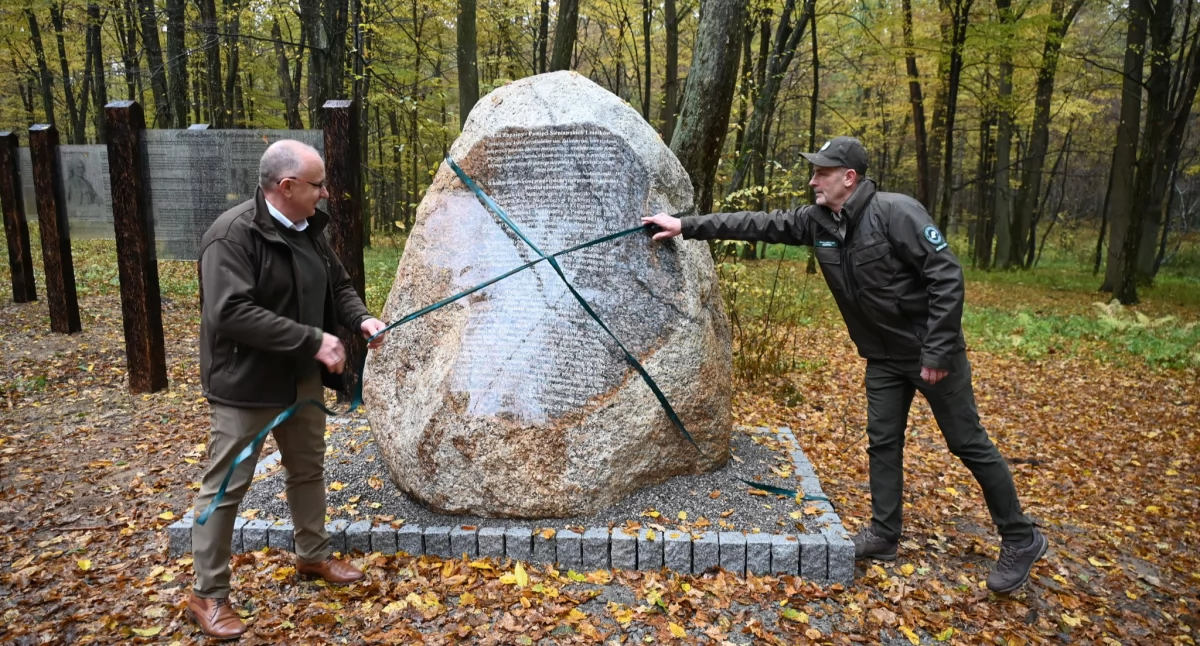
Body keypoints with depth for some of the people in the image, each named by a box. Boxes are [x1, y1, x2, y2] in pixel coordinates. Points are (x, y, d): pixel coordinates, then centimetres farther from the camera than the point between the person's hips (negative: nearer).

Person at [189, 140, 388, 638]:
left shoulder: (309, 229, 4)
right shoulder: (232, 235, -22)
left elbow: (338, 285, 13)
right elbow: (231, 313, -30)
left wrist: (361, 318, -8)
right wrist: (313, 340, -30)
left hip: (302, 379, 8)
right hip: (246, 385, -8)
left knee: (309, 470, 21)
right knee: (226, 486, 5)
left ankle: (313, 555, 42)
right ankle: (208, 594, 21)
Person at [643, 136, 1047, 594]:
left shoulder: (895, 212, -23)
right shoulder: (815, 221, -3)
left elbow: (946, 275, -24)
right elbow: (756, 225, 0)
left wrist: (938, 351, -24)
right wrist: (685, 226, -3)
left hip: (931, 353, -6)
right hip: (883, 357, 6)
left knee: (969, 444, 4)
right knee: (883, 442, 11)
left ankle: (1021, 540, 21)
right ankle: (883, 535, 25)